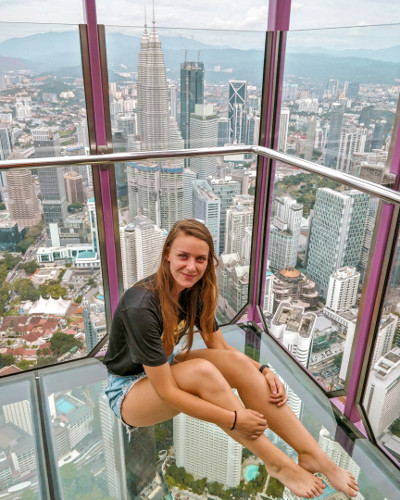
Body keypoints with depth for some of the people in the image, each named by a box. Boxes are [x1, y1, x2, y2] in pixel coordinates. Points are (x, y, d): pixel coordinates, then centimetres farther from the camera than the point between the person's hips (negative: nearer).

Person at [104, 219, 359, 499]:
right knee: (202, 370, -35)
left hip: (165, 367, 6)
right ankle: (277, 463, -21)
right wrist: (235, 419, -29)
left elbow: (220, 347, -2)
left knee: (236, 361, -21)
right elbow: (166, 391, -30)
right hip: (130, 388, -6)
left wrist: (263, 371, -19)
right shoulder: (141, 307, -32)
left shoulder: (195, 291, -9)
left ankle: (315, 456, -18)